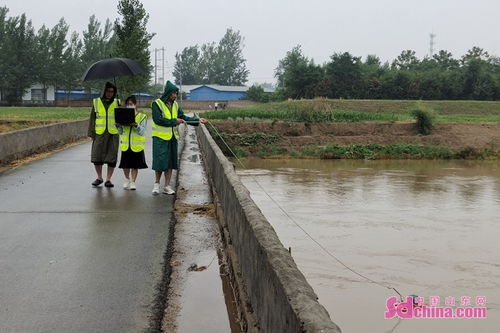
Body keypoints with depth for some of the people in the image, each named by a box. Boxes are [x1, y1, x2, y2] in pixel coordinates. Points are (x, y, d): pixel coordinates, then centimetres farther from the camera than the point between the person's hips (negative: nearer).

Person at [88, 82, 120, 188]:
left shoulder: (117, 103, 7)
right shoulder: (96, 102, 7)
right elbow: (92, 118, 8)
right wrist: (91, 133, 3)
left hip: (113, 134, 0)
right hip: (99, 134, 0)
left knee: (112, 157, 1)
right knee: (96, 156, 1)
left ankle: (108, 179, 12)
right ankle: (99, 178, 18)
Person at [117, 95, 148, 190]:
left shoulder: (142, 116, -3)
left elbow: (142, 132, -12)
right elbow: (121, 132, 7)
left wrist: (136, 125, -29)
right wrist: (119, 126, -13)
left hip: (137, 145, -3)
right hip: (125, 144, 3)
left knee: (135, 165, 4)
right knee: (125, 164, 8)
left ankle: (133, 182, 16)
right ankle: (127, 179, 31)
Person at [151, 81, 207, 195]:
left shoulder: (175, 105, 10)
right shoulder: (157, 104, -10)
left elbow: (183, 117, 9)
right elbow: (158, 120, -18)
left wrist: (198, 120, -2)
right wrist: (174, 121, -15)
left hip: (172, 137, 6)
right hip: (160, 137, -6)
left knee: (170, 162, 7)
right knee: (160, 161, -4)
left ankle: (167, 186, 15)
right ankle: (157, 184, 13)